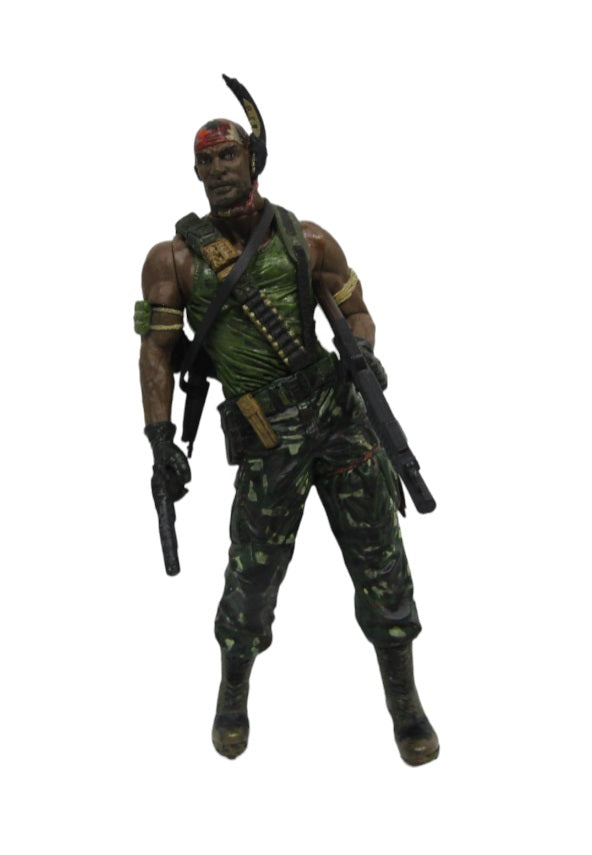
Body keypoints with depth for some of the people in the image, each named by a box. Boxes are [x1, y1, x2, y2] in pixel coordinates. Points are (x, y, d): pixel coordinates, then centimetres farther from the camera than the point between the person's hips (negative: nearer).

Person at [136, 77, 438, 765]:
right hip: (268, 438, -2)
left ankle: (405, 705, 23)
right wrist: (160, 437, -11)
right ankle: (233, 694, 35)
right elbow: (156, 348, -2)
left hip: (338, 408, 2)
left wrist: (363, 352, -9)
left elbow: (355, 311, 14)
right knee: (253, 576, 6)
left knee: (381, 564, 5)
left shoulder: (308, 241, 4)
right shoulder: (175, 257, 0)